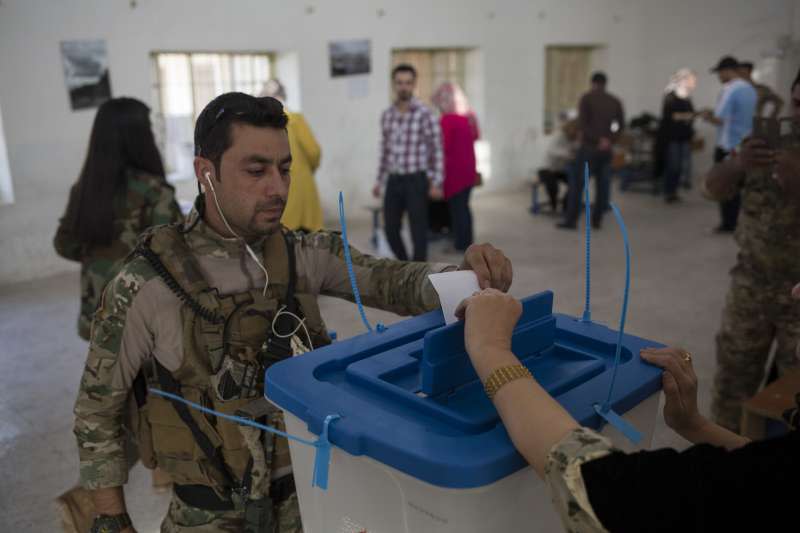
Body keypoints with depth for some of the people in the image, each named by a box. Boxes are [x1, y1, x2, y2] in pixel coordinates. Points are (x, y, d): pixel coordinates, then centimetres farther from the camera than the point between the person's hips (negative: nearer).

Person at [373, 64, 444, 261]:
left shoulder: (425, 114, -8)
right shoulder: (386, 115, 8)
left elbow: (437, 150, -7)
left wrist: (436, 184, -12)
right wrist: (379, 182, 14)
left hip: (416, 180, -5)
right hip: (393, 181, 5)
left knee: (418, 231, -1)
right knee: (390, 229, 9)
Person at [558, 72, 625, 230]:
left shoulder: (586, 98, -4)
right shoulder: (615, 101, 10)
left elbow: (582, 124, -13)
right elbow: (621, 125, 6)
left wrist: (596, 140, -9)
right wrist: (609, 139, -2)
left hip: (589, 147, -4)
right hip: (607, 149, 5)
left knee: (577, 183, 0)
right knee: (603, 184, 8)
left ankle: (571, 220, 0)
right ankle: (597, 219, 10)